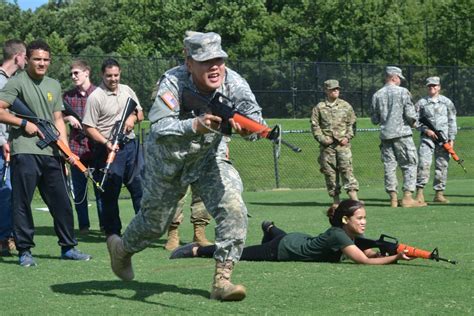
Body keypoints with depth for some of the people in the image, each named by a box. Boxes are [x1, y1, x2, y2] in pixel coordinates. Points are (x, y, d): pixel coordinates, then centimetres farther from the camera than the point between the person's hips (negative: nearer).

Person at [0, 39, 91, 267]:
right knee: (22, 203, -2)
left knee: (62, 202, 8)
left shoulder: (54, 86, 17)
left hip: (50, 153, 6)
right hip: (25, 152, -6)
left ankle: (68, 248, 18)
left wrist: (66, 150, 6)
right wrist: (24, 123, -11)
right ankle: (25, 251, 6)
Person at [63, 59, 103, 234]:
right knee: (79, 188, 6)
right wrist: (68, 118, -5)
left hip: (96, 146, -3)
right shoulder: (68, 95, 7)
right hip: (76, 146, 3)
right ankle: (83, 225, 15)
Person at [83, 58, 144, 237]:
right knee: (110, 191, -2)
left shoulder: (127, 90, 10)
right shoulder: (95, 97, -9)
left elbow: (140, 113, 18)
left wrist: (133, 118, -6)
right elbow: (89, 127, -11)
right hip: (110, 148, -6)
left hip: (130, 144, 6)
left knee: (138, 186, 10)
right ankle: (112, 232, 7)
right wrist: (106, 143, -21)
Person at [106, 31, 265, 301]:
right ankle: (122, 248, 48)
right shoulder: (173, 82, -30)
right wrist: (195, 125, -58)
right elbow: (159, 128, -41)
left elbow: (256, 118, -31)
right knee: (155, 221, 15)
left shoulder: (233, 83, -22)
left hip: (210, 158, 2)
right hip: (168, 160, -2)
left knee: (234, 209, -21)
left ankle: (222, 280, -13)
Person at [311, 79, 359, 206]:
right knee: (330, 172, 2)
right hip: (327, 145, 1)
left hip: (343, 144, -1)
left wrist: (347, 137, -3)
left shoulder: (345, 106, 10)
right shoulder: (319, 107, 6)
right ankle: (336, 200, 9)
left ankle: (354, 199, -17)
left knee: (347, 169, -11)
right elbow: (315, 126, 5)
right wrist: (322, 139, -7)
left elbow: (351, 124, 12)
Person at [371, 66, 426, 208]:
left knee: (389, 166, 7)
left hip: (385, 135, 4)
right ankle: (407, 197, -7)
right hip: (402, 133, -4)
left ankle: (393, 198, 6)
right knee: (409, 164, 1)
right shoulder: (402, 91, -5)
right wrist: (413, 122, 10)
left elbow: (374, 120, 8)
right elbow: (410, 114, -10)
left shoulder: (377, 95, 7)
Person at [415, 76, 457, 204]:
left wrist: (451, 139, 1)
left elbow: (452, 121, 9)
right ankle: (420, 192, -14)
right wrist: (426, 130, -9)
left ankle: (439, 193, 7)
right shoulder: (421, 102, 7)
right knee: (423, 163, -14)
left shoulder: (446, 102, 9)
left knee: (442, 165, 1)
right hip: (427, 137, -1)